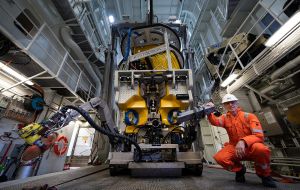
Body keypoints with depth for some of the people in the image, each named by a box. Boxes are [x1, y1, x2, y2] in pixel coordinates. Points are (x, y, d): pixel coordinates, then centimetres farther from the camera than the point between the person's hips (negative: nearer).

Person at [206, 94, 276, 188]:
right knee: (219, 157, -26)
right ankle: (239, 169, 9)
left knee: (261, 148, -37)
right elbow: (215, 121, -22)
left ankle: (264, 174, -2)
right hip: (234, 148, 2)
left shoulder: (249, 116, -6)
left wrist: (243, 141, -36)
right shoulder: (225, 118, 1)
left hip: (251, 148, -1)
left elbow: (259, 135, -17)